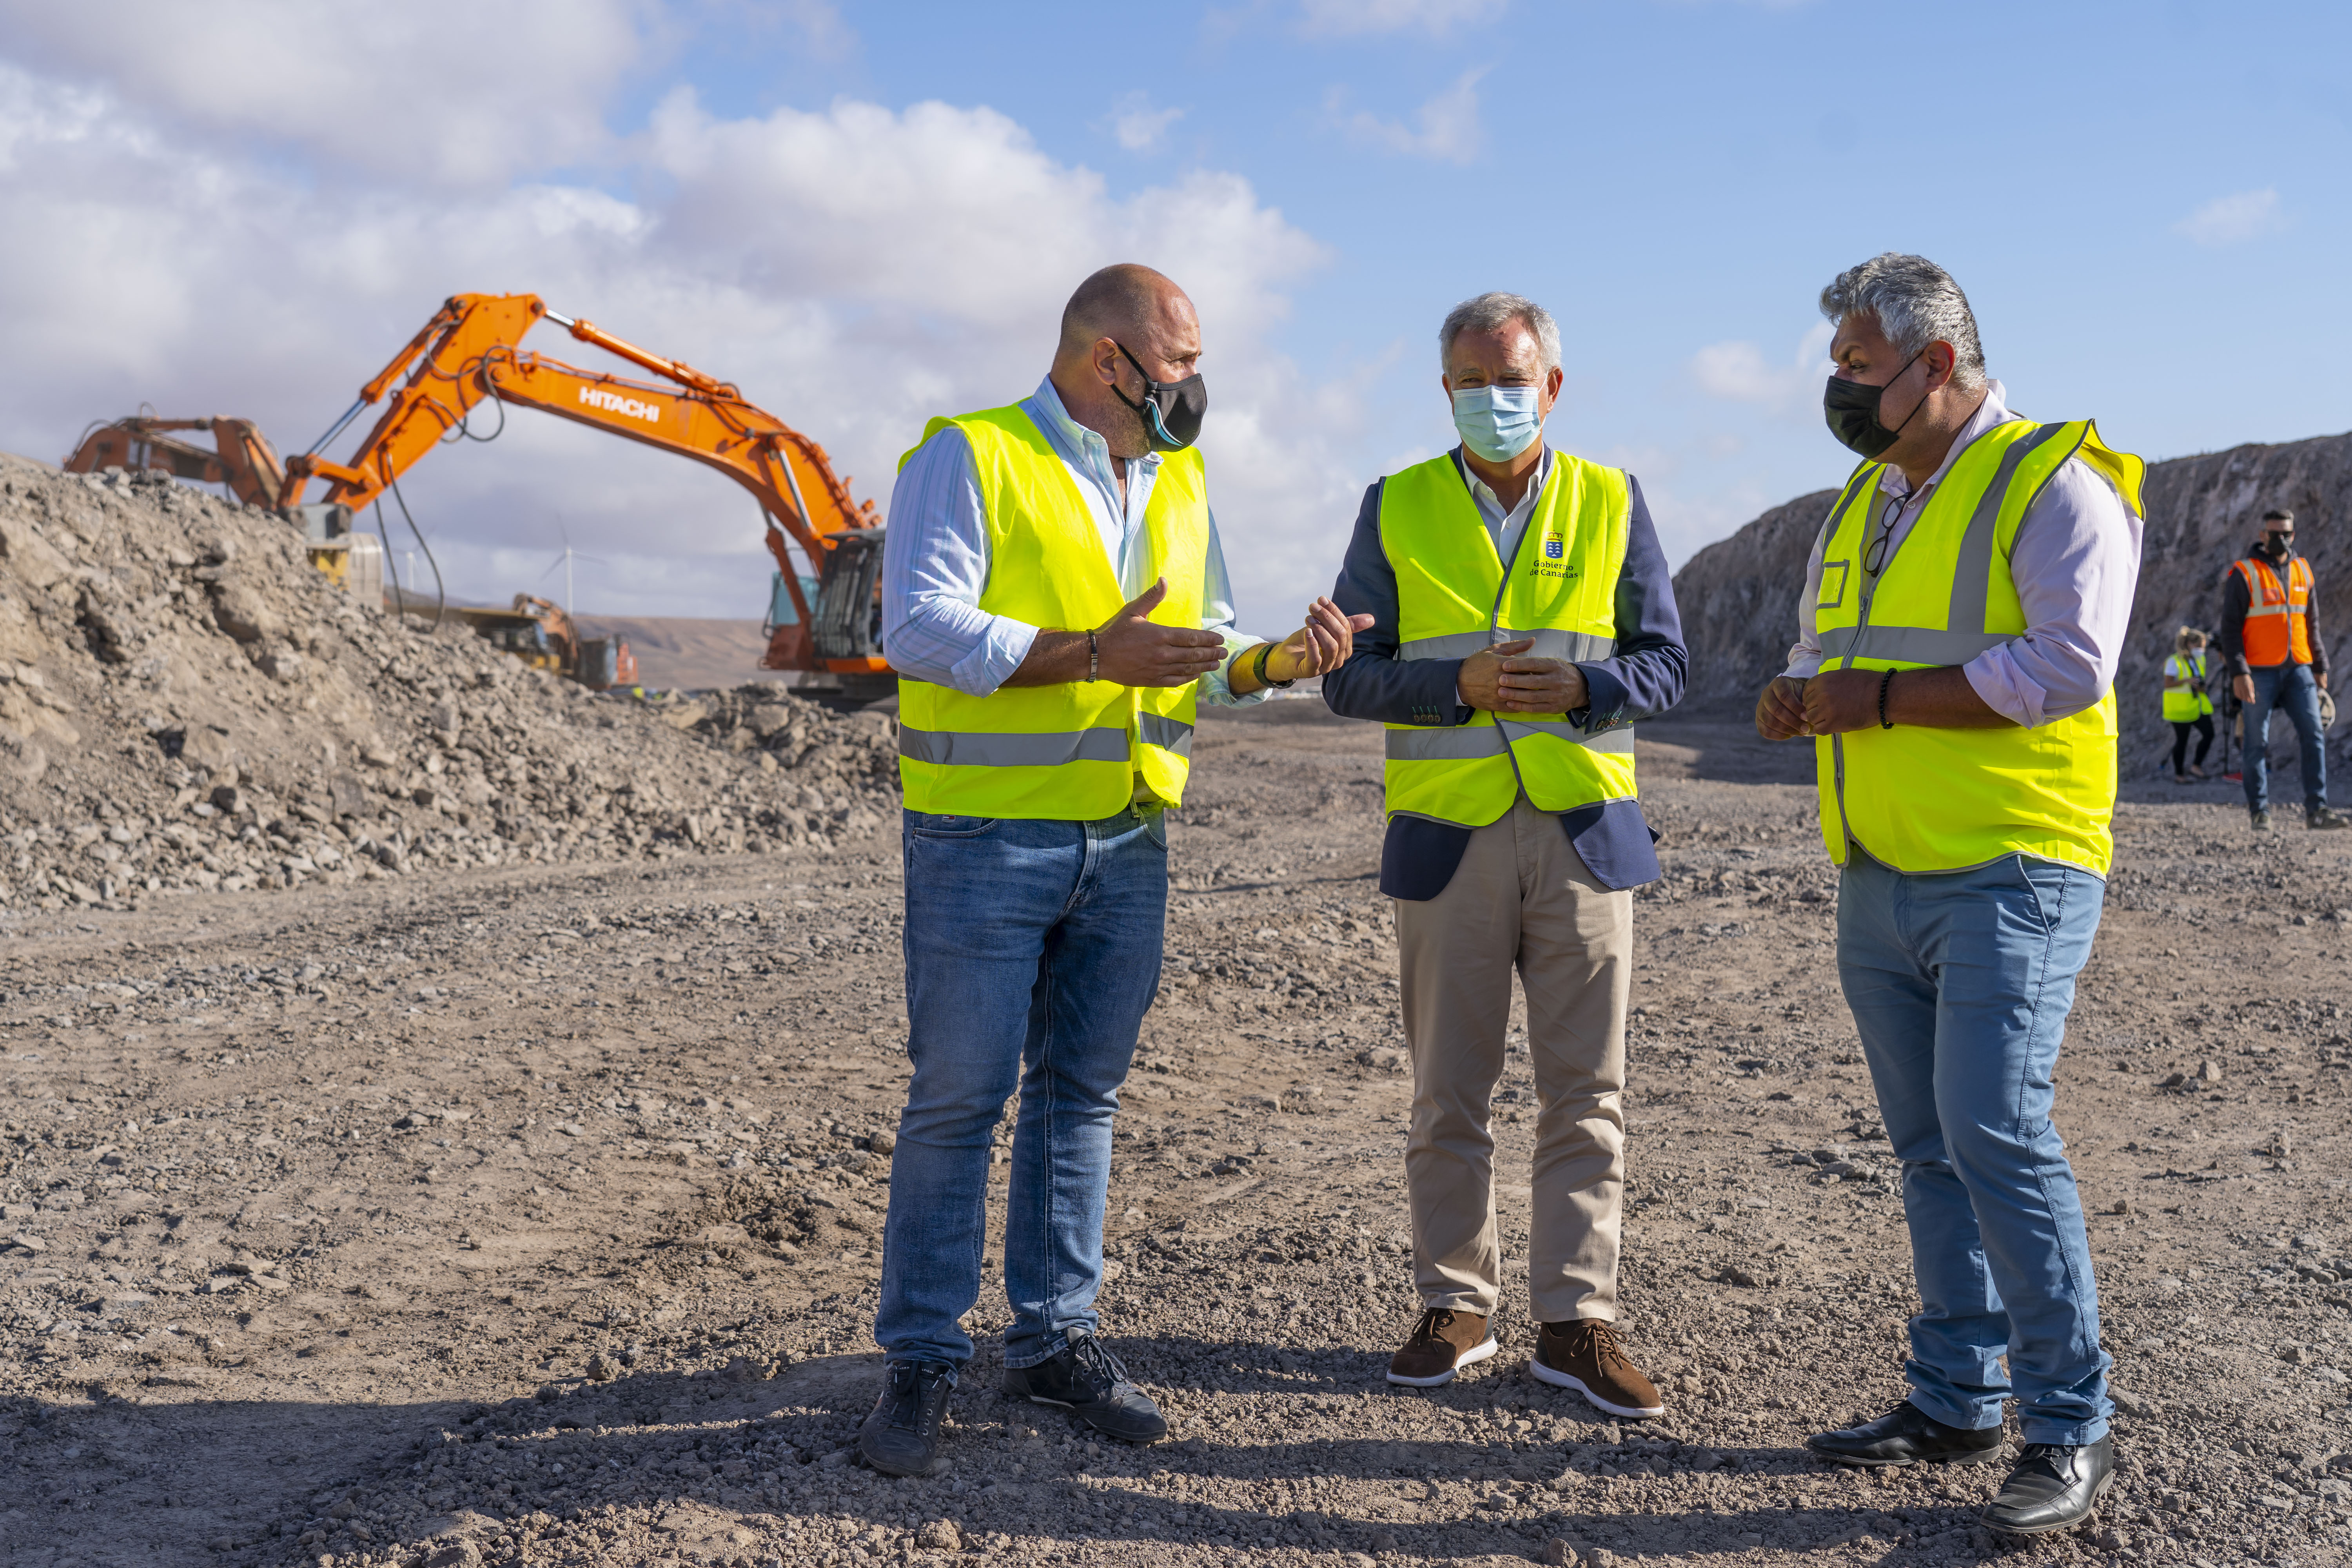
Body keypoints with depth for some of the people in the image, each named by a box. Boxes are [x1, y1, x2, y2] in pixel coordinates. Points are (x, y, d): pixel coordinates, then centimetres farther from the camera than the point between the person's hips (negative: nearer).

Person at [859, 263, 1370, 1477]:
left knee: (1080, 1091, 11)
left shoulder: (1179, 482, 15)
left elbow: (1200, 656, 19)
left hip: (1129, 841, 6)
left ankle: (1054, 1338, 23)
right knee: (959, 1096, -1)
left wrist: (1278, 661, -2)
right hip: (986, 838, -6)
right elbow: (921, 628, -17)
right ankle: (920, 1362, 12)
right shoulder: (968, 458, -6)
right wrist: (1094, 654, -22)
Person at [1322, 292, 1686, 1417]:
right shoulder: (1396, 509, 6)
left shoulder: (1611, 504, 8)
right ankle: (1456, 1304, 20)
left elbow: (1665, 664, 6)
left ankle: (1575, 1322, 12)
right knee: (1447, 1092, 7)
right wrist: (1459, 685, -15)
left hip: (1585, 830, 1)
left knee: (1584, 1091, 3)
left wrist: (1580, 686, -14)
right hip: (1447, 835, 0)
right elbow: (1349, 675, 2)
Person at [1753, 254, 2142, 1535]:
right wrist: (1798, 696, 1)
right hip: (1880, 884, 8)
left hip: (2007, 875, -8)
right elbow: (1823, 646, 26)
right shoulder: (1866, 498, 17)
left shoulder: (2055, 482, -7)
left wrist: (1877, 698, -17)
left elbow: (2069, 665, -19)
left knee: (1998, 1134, -13)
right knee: (1930, 1149, 11)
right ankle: (1956, 1402, 21)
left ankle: (2072, 1430, 1)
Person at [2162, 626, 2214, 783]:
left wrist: (2202, 686, -1)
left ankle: (2196, 767, 4)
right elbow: (2168, 684, -14)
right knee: (2182, 740, 0)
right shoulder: (2174, 661, -11)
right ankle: (2179, 774, 12)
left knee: (2209, 733, -9)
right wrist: (2186, 681, -28)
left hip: (2199, 706, 6)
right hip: (2180, 708, -6)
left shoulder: (2200, 659, 11)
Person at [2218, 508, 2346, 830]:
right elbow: (2230, 627, -7)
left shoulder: (2303, 570, 12)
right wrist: (2238, 672, -15)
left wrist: (2320, 666, 16)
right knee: (2257, 742, 0)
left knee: (2314, 735, -3)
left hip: (2297, 669, 5)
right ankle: (2259, 811, 8)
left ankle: (2316, 809, -1)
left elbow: (2312, 623, 19)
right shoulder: (2244, 573, -4)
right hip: (2260, 671, -5)